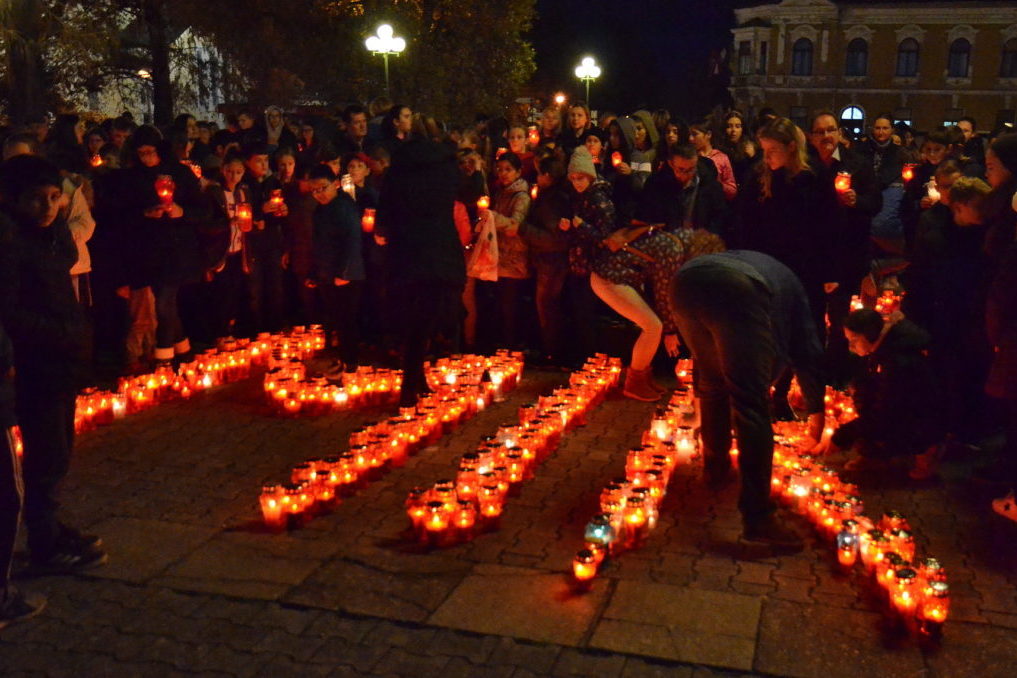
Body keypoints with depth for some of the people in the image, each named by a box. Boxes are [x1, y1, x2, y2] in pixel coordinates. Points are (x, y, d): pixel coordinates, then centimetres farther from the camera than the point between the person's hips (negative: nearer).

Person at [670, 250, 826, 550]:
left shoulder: (749, 263, 47)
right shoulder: (791, 287, 35)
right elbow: (807, 352, 34)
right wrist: (816, 411, 46)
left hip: (684, 281, 6)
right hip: (736, 292, -5)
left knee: (712, 381, 28)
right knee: (751, 405, -3)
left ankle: (715, 465, 40)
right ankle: (758, 517, -6)